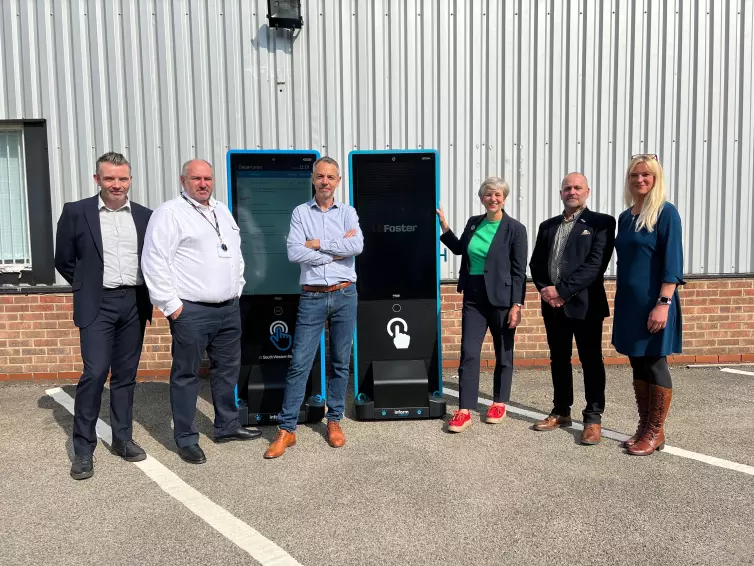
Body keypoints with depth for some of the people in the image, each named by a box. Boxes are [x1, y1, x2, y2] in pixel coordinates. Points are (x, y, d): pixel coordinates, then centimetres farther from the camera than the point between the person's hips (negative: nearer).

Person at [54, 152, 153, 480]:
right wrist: (85, 287, 6)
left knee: (126, 374, 10)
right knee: (95, 373, -9)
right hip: (98, 304, -3)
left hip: (135, 303, 3)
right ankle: (83, 449, 5)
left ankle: (122, 439, 23)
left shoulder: (144, 216, 6)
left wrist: (148, 293, 5)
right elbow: (63, 260, 5)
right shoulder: (76, 212, -1)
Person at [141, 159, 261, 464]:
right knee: (186, 374, 3)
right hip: (191, 311, -7)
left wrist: (237, 289, 15)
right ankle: (186, 439, 16)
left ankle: (227, 426, 31)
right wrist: (171, 305, -14)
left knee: (228, 369, 16)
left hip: (229, 308, 8)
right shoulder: (170, 213, -8)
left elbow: (236, 253, 23)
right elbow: (154, 262, -13)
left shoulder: (223, 211, 16)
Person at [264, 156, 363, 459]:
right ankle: (286, 429, 7)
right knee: (299, 363, -2)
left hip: (344, 295, 2)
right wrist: (337, 251, -10)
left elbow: (357, 246, -12)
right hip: (312, 297, -1)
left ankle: (334, 421, 23)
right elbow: (294, 253, -11)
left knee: (341, 362, 9)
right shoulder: (300, 212, 3)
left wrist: (318, 244, -11)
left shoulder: (347, 212, 6)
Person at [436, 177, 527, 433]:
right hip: (473, 298, 4)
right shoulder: (473, 222, 7)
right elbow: (460, 249, 24)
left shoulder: (515, 228, -7)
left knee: (503, 354, 11)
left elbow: (519, 271, -8)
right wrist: (444, 226, 12)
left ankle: (499, 403, 28)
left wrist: (517, 305, -13)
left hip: (501, 299, -4)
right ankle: (464, 411, 2)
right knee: (468, 353, -2)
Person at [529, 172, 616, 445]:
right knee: (558, 360, 13)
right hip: (553, 305, 5)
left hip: (585, 304, -5)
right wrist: (545, 290, -6)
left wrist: (561, 289, -17)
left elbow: (596, 264, -13)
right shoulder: (547, 226, 15)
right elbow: (536, 263, 12)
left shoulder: (602, 222, -2)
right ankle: (561, 411, 26)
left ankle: (593, 418, 14)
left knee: (591, 361, 3)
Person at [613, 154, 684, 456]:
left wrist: (663, 304, -21)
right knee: (638, 366, 12)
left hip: (653, 303, -7)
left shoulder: (666, 213, -8)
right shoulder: (625, 217, 12)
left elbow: (672, 262, -14)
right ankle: (643, 428, 23)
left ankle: (656, 433, 13)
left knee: (655, 365, 1)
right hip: (628, 302, 7)